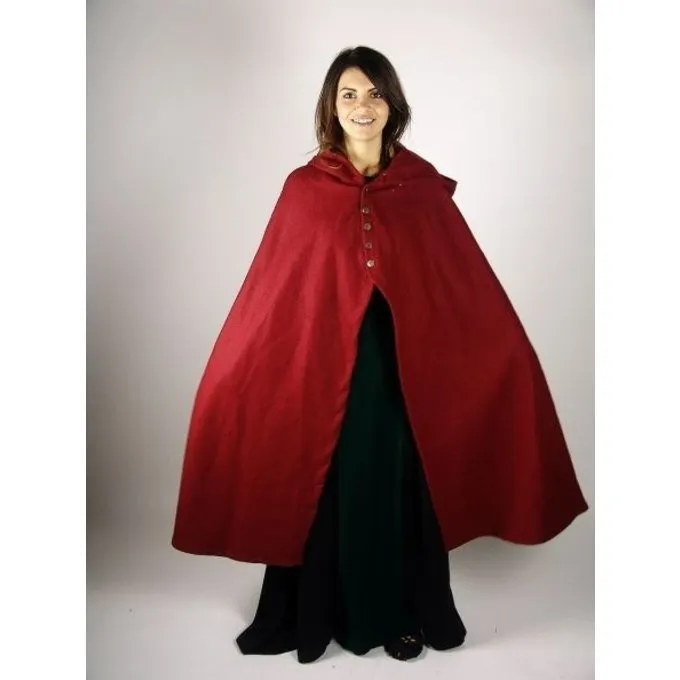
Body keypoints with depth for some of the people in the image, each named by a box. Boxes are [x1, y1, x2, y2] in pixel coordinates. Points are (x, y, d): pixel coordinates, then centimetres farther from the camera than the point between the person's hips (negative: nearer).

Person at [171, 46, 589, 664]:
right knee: (328, 488, 9)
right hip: (322, 365, 0)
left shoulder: (425, 187, 2)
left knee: (400, 486, 11)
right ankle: (319, 611, 31)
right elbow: (269, 291, 2)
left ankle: (402, 614, 32)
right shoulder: (304, 189, 1)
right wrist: (235, 370, 0)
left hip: (404, 366, 1)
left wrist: (513, 357, 3)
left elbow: (471, 284, 4)